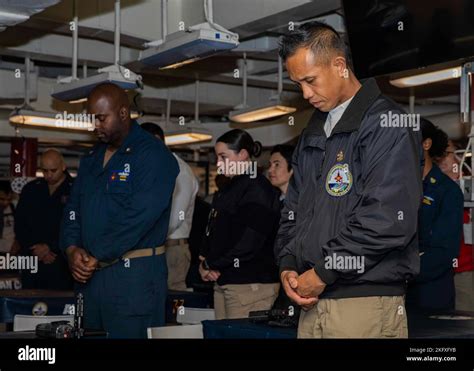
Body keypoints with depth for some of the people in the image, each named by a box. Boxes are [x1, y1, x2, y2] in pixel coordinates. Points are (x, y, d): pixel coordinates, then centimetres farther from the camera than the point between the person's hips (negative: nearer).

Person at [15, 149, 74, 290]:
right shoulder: (31, 190, 14)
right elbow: (20, 224, 9)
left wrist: (50, 247, -12)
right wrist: (34, 248, -5)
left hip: (61, 264, -4)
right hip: (31, 262, 4)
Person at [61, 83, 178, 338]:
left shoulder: (154, 156, -10)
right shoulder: (92, 159, 17)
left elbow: (138, 217, -19)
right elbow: (73, 209, 15)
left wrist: (96, 258, -15)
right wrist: (72, 249, -5)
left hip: (135, 276, -7)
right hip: (89, 275, 7)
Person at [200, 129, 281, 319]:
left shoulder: (258, 188, -10)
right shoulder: (227, 189, 19)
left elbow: (249, 243, -18)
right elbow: (213, 233, 21)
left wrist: (211, 264, -8)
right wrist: (205, 262, 1)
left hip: (251, 284, -9)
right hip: (223, 281, 9)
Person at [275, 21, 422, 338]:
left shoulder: (385, 124, -9)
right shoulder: (313, 133, 17)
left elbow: (389, 221, -18)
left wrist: (323, 273, -13)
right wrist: (288, 265, 1)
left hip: (366, 305, -7)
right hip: (311, 301, 7)